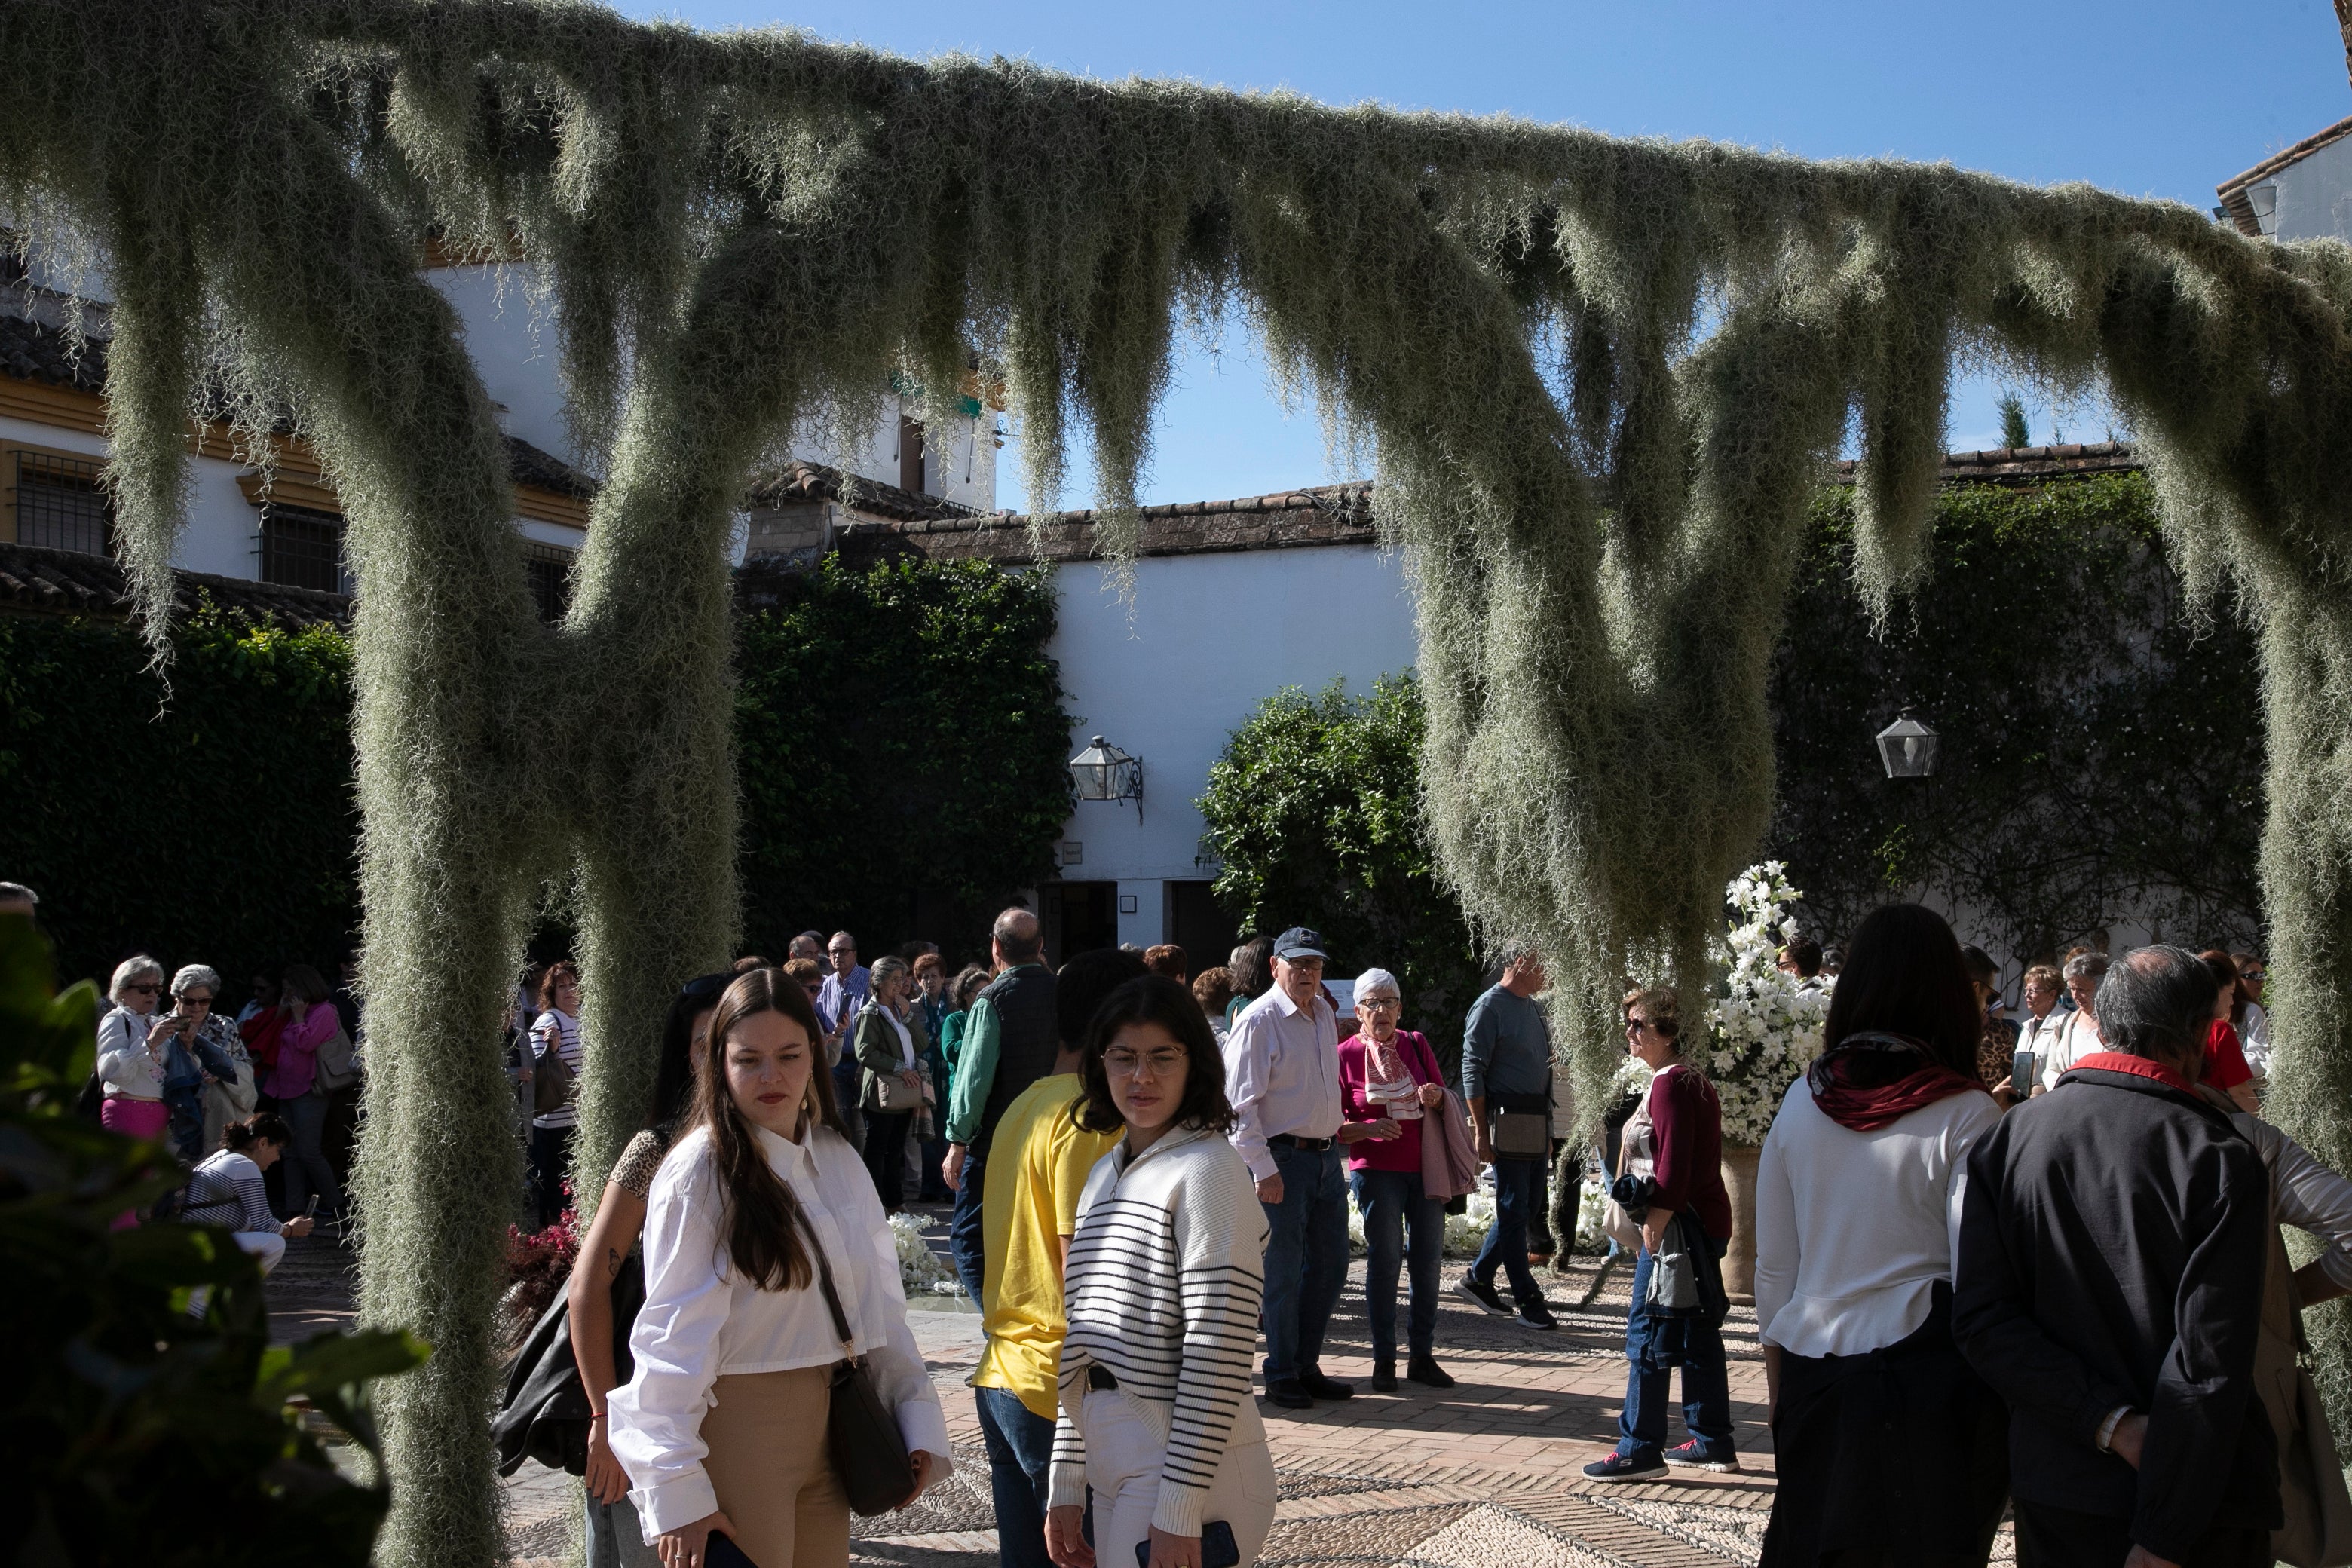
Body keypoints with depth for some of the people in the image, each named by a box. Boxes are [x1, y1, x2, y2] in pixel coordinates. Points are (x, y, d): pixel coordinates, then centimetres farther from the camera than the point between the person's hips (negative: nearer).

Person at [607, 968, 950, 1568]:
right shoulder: (699, 1173, -13)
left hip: (832, 1425, 6)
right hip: (738, 1428, -6)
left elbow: (880, 1304, 8)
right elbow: (673, 1340, -15)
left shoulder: (839, 1159, 5)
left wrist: (920, 1420, 2)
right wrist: (676, 1492, -17)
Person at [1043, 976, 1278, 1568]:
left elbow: (1218, 1351, -17)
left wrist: (1179, 1510, -18)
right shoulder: (1104, 1174, 11)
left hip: (1185, 1468, -7)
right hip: (1110, 1468, 7)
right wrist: (1066, 1486, 12)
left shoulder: (1208, 1169, -12)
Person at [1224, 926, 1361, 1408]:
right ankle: (1281, 1377, 14)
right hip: (1281, 1160, -8)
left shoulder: (1324, 1013, 11)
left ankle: (1307, 1366, 26)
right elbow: (1239, 1102, -16)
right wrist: (1263, 1169, -19)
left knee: (1330, 1265, 13)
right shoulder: (1258, 1020, -13)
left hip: (1326, 1155, 8)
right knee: (1284, 1273, 0)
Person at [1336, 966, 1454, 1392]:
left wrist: (1436, 1099, -7)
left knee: (1427, 1260, 5)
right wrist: (1369, 1128, -18)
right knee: (1384, 1259, -2)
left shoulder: (1417, 1045, 8)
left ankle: (1422, 1355, 15)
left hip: (1426, 1168, 4)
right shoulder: (1345, 1054, -2)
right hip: (1377, 1169, -3)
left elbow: (1444, 1105, 16)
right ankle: (1383, 1359, 8)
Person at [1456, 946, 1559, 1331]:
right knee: (1514, 1210, -3)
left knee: (1528, 1208, 11)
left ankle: (1479, 1277, 23)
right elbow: (1472, 1070, -13)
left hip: (1537, 1122, 9)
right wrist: (1481, 1131, -17)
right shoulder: (1490, 1006, -9)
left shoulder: (1533, 1007, 18)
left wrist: (1547, 1128, 21)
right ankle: (1527, 1299, 2)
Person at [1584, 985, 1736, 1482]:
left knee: (1646, 1334, -5)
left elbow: (1674, 1165, -22)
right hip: (1707, 1221, 10)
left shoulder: (1670, 1084, -15)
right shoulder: (1691, 1080, 17)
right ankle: (1713, 1441, 22)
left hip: (1680, 1224, -10)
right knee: (1698, 1335, 15)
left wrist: (1654, 1228, -20)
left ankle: (1640, 1449, -1)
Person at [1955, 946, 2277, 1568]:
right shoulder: (2222, 1161, -16)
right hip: (2199, 1505, -3)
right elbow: (2210, 1365, -19)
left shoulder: (2004, 1137, -4)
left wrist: (2110, 1421, -13)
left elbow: (1979, 1318, -10)